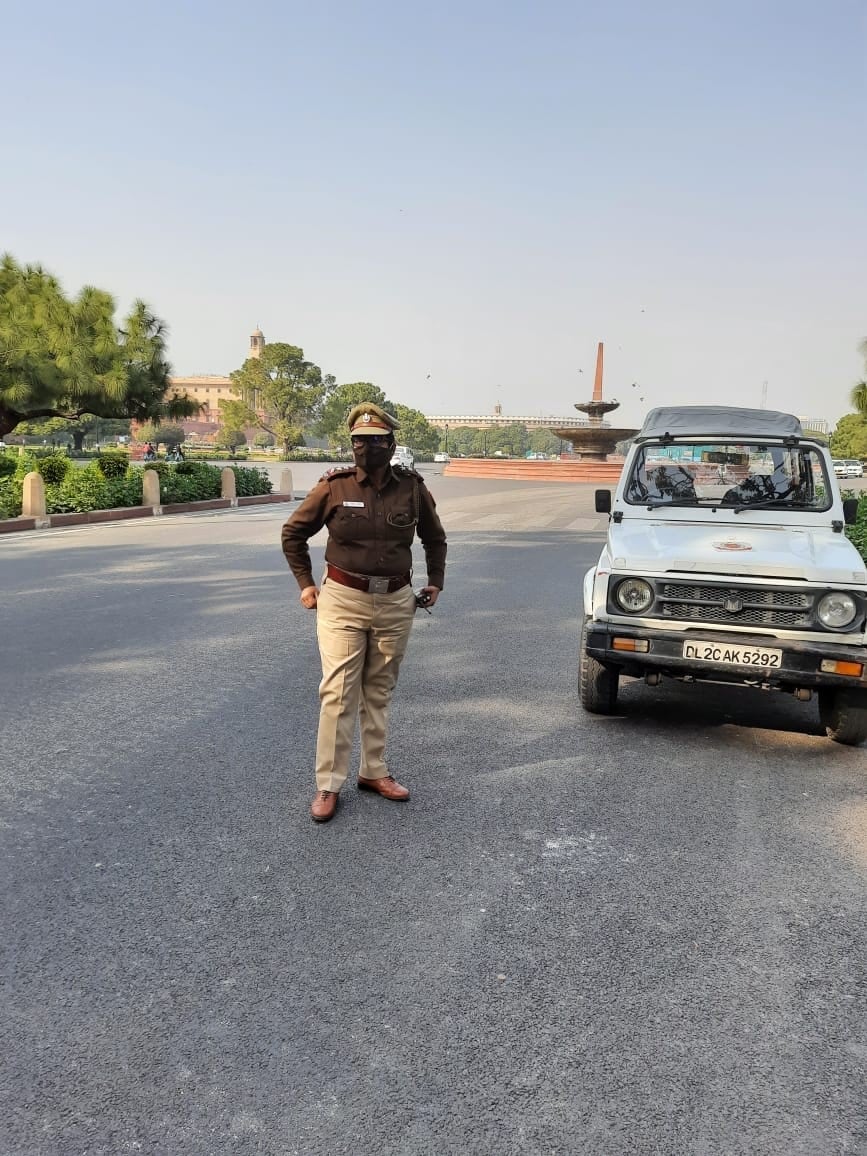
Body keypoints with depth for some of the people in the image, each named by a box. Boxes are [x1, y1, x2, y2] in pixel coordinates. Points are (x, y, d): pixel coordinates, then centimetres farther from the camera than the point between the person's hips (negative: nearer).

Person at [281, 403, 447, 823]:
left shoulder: (412, 487, 0)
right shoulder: (333, 487, -6)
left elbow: (434, 538, 18)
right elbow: (292, 533, 6)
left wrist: (436, 580, 13)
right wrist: (305, 583, 5)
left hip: (396, 603, 2)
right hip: (342, 600, -2)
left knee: (379, 692, 12)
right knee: (338, 692, -4)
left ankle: (374, 771, 26)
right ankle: (328, 785, 5)